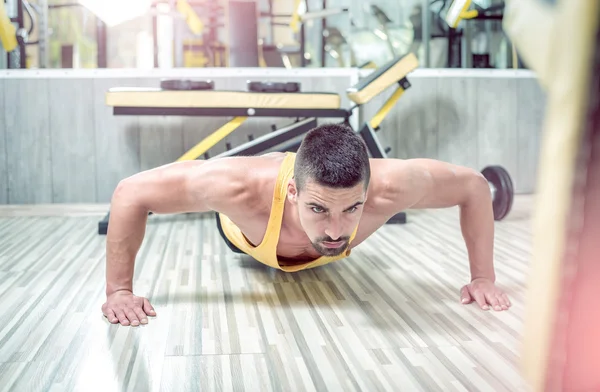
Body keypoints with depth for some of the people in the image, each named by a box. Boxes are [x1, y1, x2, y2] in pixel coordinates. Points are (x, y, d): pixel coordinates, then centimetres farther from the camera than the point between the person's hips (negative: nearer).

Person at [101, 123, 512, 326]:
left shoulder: (388, 187, -49)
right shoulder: (243, 187, -53)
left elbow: (474, 185, -29)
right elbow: (131, 192, -41)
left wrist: (484, 277, -30)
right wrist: (118, 290, -41)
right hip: (247, 228, -1)